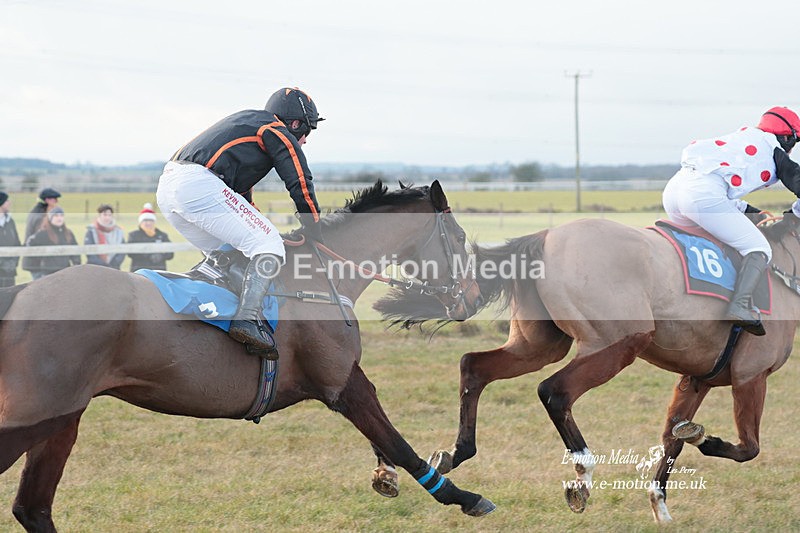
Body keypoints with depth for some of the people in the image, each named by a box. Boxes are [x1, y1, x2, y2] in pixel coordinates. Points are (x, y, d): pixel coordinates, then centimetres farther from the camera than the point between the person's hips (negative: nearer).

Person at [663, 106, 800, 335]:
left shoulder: (742, 137, 34)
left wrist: (754, 213, 35)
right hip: (704, 195, -8)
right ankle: (740, 306, -28)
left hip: (673, 187, 8)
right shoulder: (774, 151, 14)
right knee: (759, 250, -6)